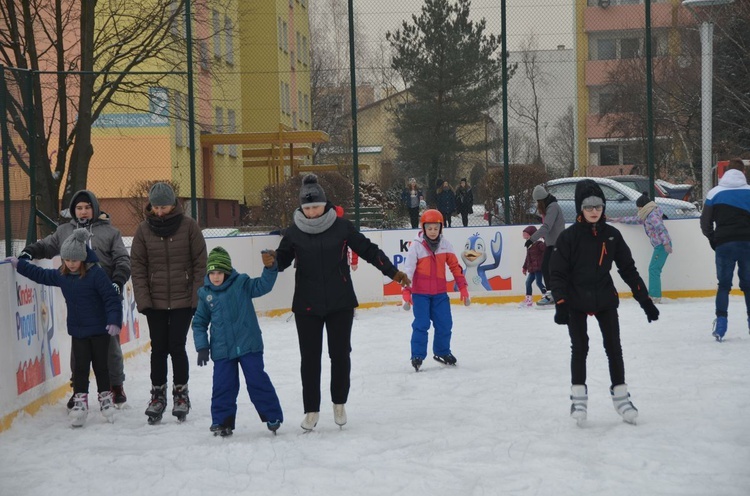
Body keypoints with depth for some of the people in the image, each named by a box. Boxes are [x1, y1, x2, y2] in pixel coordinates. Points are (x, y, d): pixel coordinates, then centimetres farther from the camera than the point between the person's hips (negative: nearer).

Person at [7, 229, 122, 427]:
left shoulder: (96, 273, -18)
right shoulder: (61, 275, 0)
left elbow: (112, 298, -19)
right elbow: (41, 275, 18)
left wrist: (114, 321, -25)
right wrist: (19, 264, 20)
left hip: (99, 329, -4)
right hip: (78, 330, 4)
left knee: (100, 365, 7)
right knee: (81, 366, 3)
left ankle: (105, 398, 21)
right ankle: (80, 401, 8)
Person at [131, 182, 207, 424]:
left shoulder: (188, 226, -4)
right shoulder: (144, 229, 0)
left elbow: (200, 263, -2)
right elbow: (138, 267, 2)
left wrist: (197, 297, -6)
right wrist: (143, 300, -6)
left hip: (183, 300, -2)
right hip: (155, 301, 2)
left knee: (177, 346, -3)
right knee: (158, 348, 4)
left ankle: (181, 393, 14)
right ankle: (157, 395, 18)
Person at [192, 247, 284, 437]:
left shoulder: (242, 284, -3)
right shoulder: (205, 294, 3)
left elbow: (263, 285, -14)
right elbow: (199, 322, 9)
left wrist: (270, 268, -32)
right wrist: (202, 347, 3)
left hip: (249, 345, -2)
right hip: (222, 350, 2)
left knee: (258, 381, 1)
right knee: (223, 386, 3)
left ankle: (273, 417, 12)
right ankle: (221, 421, 17)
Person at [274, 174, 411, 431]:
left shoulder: (341, 227, -4)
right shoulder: (294, 232, -2)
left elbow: (368, 250, 2)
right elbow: (282, 259, 4)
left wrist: (392, 272, -1)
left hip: (340, 303, 0)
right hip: (307, 306, 0)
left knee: (340, 354, 6)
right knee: (310, 357, 3)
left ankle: (339, 403, 26)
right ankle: (311, 410, 14)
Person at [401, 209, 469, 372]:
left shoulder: (445, 245, 0)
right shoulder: (416, 246, -11)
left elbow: (455, 266, 6)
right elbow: (408, 269, -14)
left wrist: (463, 288, 4)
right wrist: (406, 292, -21)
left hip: (440, 293, 4)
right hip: (420, 293, -4)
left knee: (445, 324, 6)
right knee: (421, 325, -8)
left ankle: (442, 352, 26)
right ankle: (417, 356, 3)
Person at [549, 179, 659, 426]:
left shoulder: (611, 235, -3)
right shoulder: (569, 237, -12)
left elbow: (628, 269, 2)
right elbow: (557, 273, -12)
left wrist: (644, 299, 0)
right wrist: (560, 304, -20)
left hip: (605, 299, 3)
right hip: (576, 301, -3)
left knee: (613, 347, 4)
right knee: (579, 348, 1)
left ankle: (620, 395, 15)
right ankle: (578, 396, 13)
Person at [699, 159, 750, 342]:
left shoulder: (715, 193, 3)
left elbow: (705, 223, 4)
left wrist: (713, 241, 18)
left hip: (724, 244, 0)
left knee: (724, 285, 8)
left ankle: (721, 321, -3)